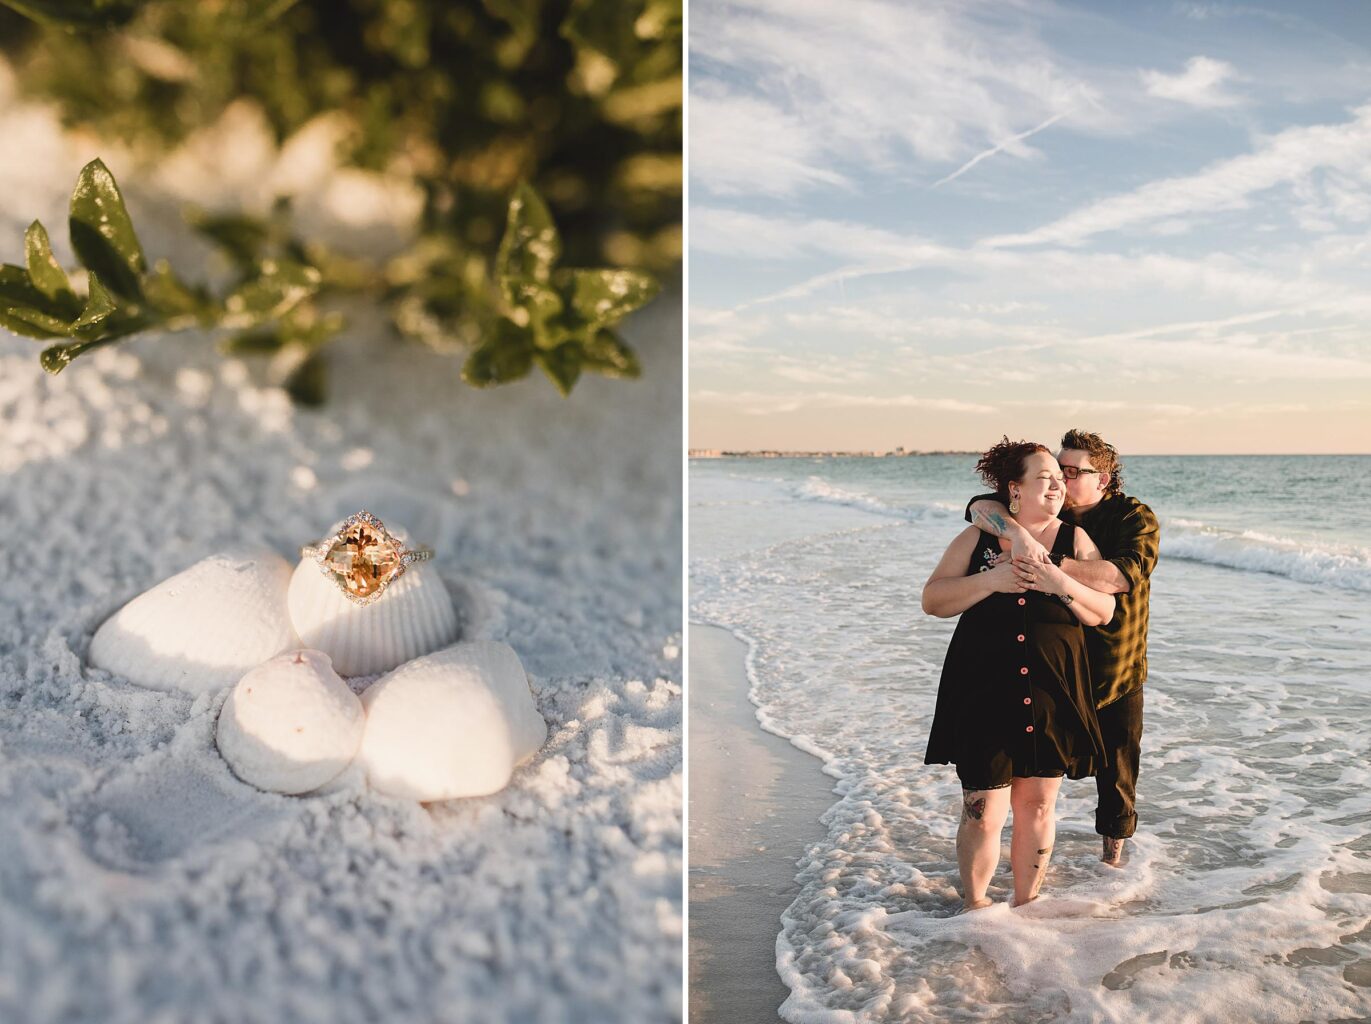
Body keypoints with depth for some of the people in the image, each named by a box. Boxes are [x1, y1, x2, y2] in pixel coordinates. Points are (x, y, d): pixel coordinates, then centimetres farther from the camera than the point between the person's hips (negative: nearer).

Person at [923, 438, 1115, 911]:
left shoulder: (1075, 540, 5)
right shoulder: (976, 539, 2)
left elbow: (1104, 611, 2)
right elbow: (932, 600, -3)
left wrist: (1062, 584, -16)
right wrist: (990, 580, -16)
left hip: (1052, 696, 2)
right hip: (983, 694, -1)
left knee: (1037, 805, 10)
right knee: (983, 810, 0)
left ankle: (1025, 903, 29)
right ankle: (973, 904, 21)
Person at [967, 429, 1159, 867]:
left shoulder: (1134, 518, -12)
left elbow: (1124, 573, -31)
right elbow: (981, 506, -19)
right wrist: (1018, 534, -40)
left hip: (1117, 670, -1)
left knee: (1117, 768, 14)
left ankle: (1113, 853, 35)